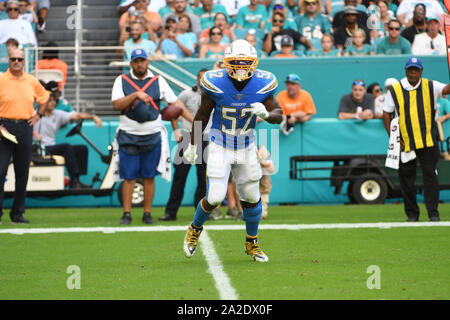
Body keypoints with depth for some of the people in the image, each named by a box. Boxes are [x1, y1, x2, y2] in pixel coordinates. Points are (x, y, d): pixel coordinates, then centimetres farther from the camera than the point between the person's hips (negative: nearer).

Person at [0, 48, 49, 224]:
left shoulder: (32, 81, 10)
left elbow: (44, 97, 27)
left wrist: (38, 115, 16)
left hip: (25, 128, 4)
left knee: (22, 172, 6)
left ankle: (18, 213, 13)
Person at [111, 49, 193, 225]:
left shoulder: (158, 81, 7)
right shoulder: (122, 81, 4)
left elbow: (176, 103, 7)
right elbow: (117, 105, -8)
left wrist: (194, 121, -2)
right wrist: (136, 95, -20)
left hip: (152, 136, 1)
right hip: (129, 136, -1)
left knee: (149, 177, 2)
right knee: (129, 177, -3)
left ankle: (147, 214, 9)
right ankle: (126, 214, 3)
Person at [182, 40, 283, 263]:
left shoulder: (262, 85, -13)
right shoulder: (216, 83, -18)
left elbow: (279, 115, -6)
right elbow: (203, 115, -4)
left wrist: (266, 114, -30)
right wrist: (192, 145, 3)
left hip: (246, 148, 3)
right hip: (220, 148, -3)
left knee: (251, 198, 9)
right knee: (215, 198, -11)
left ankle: (251, 243, 31)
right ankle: (196, 228, 21)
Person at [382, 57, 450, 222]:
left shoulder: (430, 87, 3)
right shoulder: (394, 90, 2)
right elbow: (386, 115, 4)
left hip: (427, 141, 0)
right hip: (404, 143, 0)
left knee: (430, 175, -6)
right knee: (406, 178, 4)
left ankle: (433, 212, -1)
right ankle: (412, 214, 15)